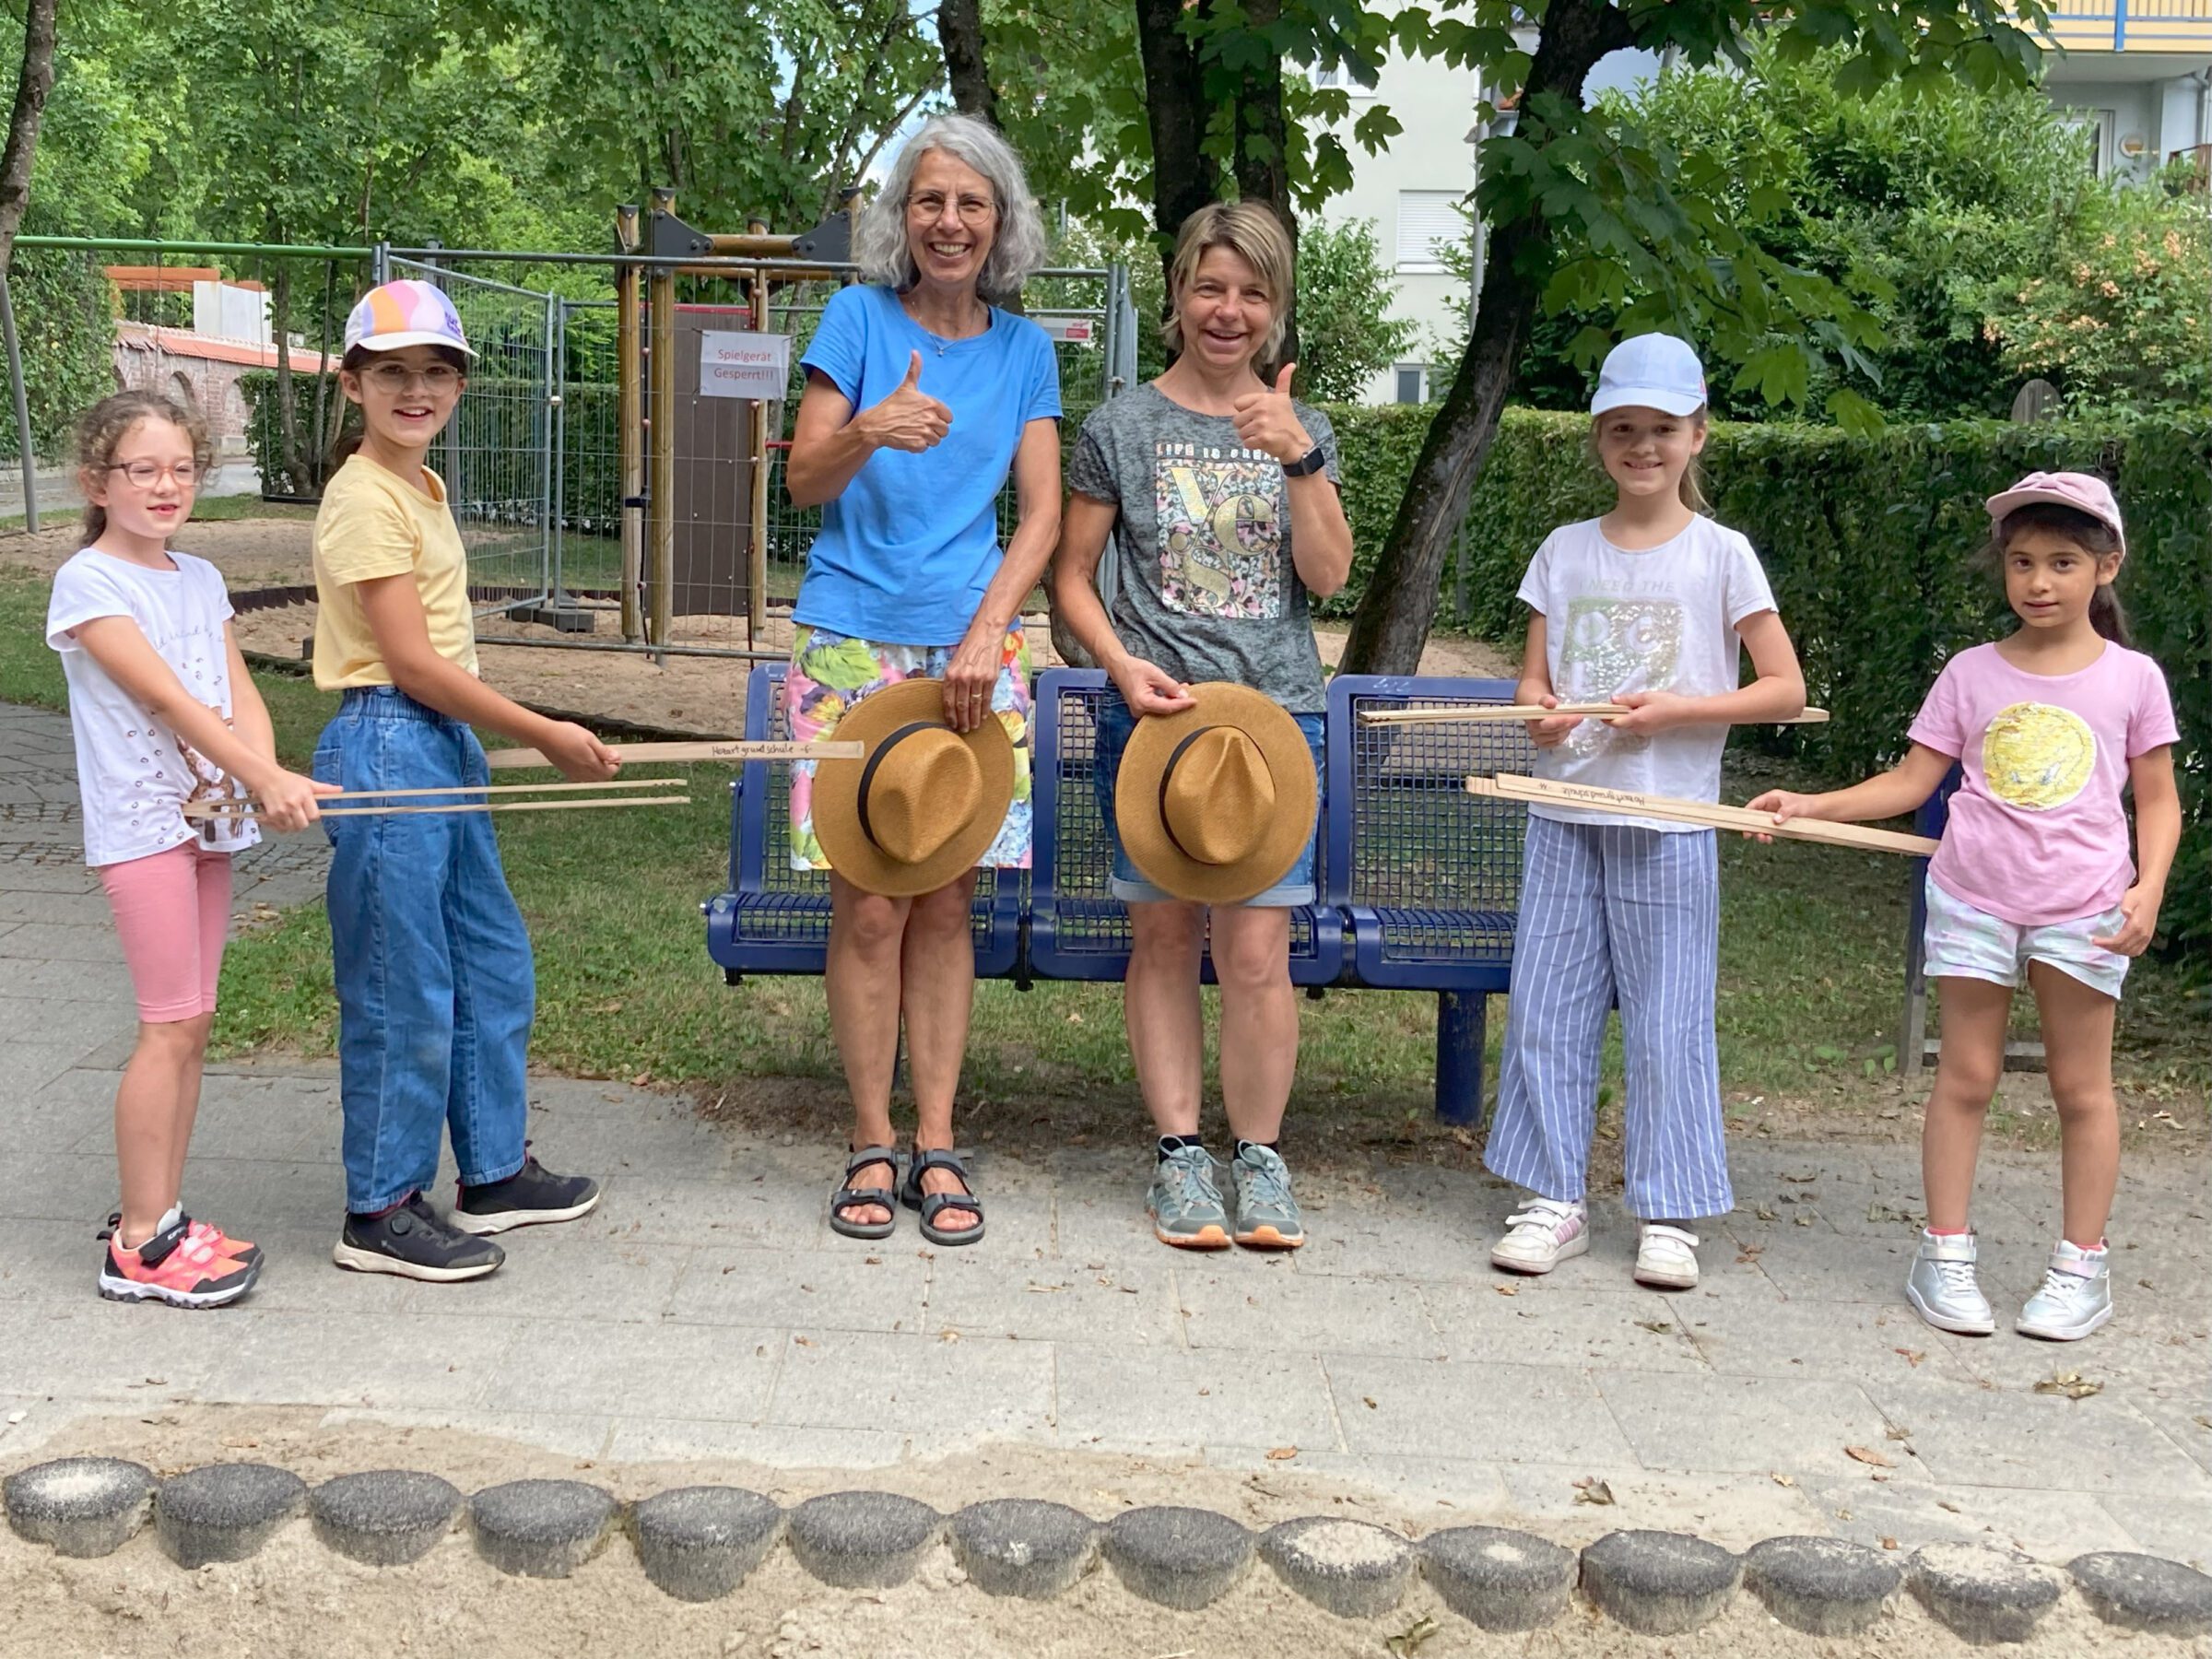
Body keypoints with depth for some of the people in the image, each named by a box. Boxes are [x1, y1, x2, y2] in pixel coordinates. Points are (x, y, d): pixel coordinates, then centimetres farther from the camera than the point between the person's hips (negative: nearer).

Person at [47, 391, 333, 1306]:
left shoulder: (201, 580, 12)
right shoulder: (89, 584, -9)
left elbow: (239, 694, 3)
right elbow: (167, 698, -19)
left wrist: (267, 776, -17)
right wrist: (268, 779, -29)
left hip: (208, 818, 7)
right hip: (141, 825, -7)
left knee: (190, 1024, 9)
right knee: (171, 1026, -8)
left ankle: (159, 1217, 19)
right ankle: (139, 1246, -1)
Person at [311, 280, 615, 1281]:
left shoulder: (421, 488, 14)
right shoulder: (365, 499, -15)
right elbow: (413, 662, -18)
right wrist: (545, 735, -13)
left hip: (449, 744, 10)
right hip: (389, 747, -10)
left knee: (495, 966, 16)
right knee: (403, 990, -2)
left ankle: (496, 1171, 29)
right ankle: (381, 1211, 11)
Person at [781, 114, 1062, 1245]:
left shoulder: (1023, 350, 9)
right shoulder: (860, 318, 2)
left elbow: (1041, 515, 4)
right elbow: (802, 481, -4)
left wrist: (986, 633, -11)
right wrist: (869, 431, -26)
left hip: (973, 650, 2)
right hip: (855, 644, -2)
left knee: (946, 903, 4)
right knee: (869, 904, -3)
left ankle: (936, 1144, 11)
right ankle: (872, 1143, 9)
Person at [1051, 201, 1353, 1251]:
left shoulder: (1300, 429, 9)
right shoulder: (1122, 428, 3)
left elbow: (1328, 575, 0)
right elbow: (1072, 575, 6)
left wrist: (1297, 456, -12)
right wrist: (1123, 663, -10)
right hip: (1152, 713, 0)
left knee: (1256, 948, -5)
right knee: (1164, 935, 5)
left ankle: (1259, 1155, 10)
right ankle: (1179, 1152, 15)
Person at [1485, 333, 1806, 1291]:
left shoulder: (1721, 554, -1)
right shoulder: (1566, 551, 9)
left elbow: (1786, 690, -2)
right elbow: (1532, 678, 12)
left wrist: (1677, 709, -14)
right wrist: (1542, 711, -11)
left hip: (1670, 825, -3)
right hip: (1565, 812, 3)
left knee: (1667, 1022, 1)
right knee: (1548, 1010, 4)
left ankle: (1668, 1215, 11)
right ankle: (1557, 1200, 15)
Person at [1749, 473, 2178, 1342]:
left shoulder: (2131, 678, 1)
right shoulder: (1972, 673, 3)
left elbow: (2157, 799, 5)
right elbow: (1910, 782, 3)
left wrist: (2148, 888, -10)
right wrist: (1811, 805, -8)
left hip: (2083, 910, -1)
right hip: (1975, 901, 1)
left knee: (2081, 1084, 8)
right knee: (1965, 1076, 5)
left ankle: (2081, 1265, 19)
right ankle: (1945, 1256, 13)